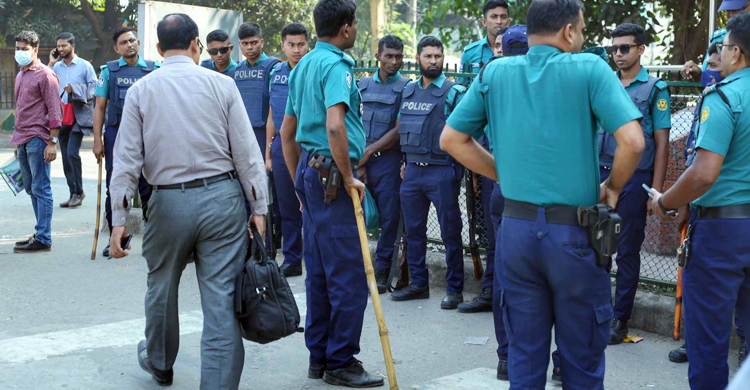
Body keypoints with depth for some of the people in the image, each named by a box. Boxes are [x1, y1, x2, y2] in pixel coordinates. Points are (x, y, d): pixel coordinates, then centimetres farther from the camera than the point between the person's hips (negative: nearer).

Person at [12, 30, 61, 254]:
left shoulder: (45, 75, -8)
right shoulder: (20, 75, 18)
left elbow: (54, 111, -12)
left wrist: (53, 142, -18)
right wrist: (17, 141, 20)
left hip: (38, 139, -9)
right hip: (23, 140, 9)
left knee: (40, 189, -6)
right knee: (31, 189, 12)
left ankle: (43, 239, -3)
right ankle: (41, 233, 20)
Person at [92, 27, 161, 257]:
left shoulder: (153, 70, 7)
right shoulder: (109, 71, 8)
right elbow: (100, 107, 6)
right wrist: (97, 140, -1)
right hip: (116, 135, 1)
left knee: (148, 189, 1)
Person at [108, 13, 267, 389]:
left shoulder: (140, 90, 0)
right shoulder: (222, 84, -1)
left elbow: (127, 158, -2)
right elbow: (247, 152, -4)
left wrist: (119, 218, 1)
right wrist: (259, 208, 2)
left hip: (169, 203, 1)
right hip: (222, 197, -1)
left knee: (161, 287, 23)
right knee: (222, 298, 1)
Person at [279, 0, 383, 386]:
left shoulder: (303, 66, 16)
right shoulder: (336, 65, -12)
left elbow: (287, 132, 21)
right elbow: (335, 126, -27)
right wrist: (349, 177, -17)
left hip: (308, 170, 10)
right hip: (331, 172, -10)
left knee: (319, 272, 14)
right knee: (348, 275, -3)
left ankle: (319, 357, 21)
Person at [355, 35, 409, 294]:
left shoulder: (406, 87, -1)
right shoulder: (364, 84, 12)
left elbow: (400, 130, -6)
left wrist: (369, 151, -8)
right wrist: (358, 159, 0)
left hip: (389, 159, -3)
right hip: (361, 159, 4)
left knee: (389, 217, 0)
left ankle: (382, 271, 11)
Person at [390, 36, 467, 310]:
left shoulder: (453, 92, -5)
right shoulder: (409, 90, 13)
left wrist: (468, 169, -11)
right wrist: (406, 158, 12)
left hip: (442, 171, -6)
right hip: (412, 171, 6)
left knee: (450, 233, 0)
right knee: (413, 230, 11)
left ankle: (455, 289, 9)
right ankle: (419, 284, 23)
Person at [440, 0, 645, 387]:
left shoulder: (495, 72, 4)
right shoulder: (589, 69, -7)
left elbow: (451, 140, 7)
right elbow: (632, 141, -17)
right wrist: (613, 187, 0)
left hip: (516, 228, 4)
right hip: (574, 234, -3)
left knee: (523, 356, 15)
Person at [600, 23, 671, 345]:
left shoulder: (655, 89, 0)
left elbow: (662, 143, -3)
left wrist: (656, 190, -9)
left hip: (634, 179, -4)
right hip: (600, 175, 4)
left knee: (627, 251, 3)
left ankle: (620, 319, 12)